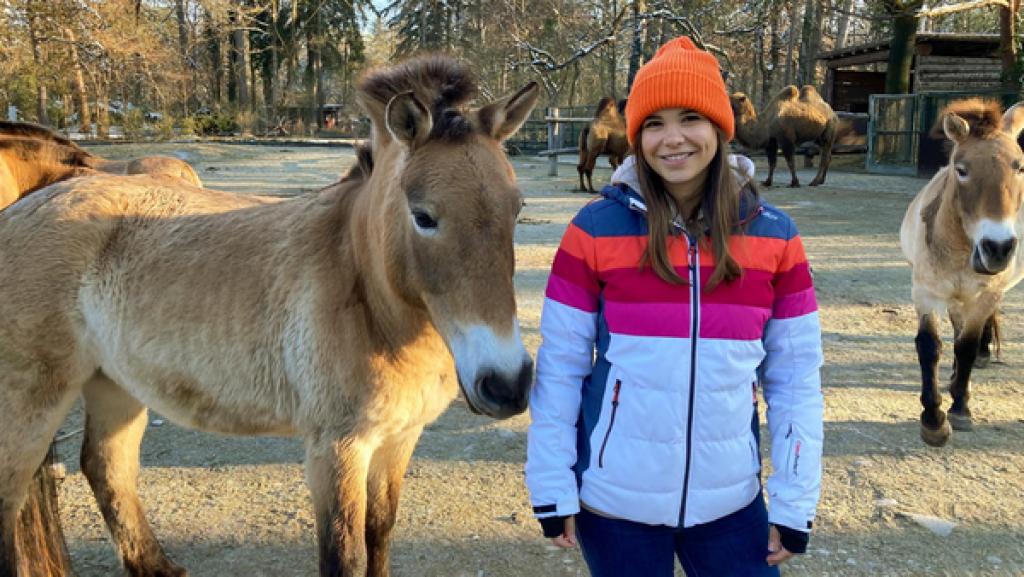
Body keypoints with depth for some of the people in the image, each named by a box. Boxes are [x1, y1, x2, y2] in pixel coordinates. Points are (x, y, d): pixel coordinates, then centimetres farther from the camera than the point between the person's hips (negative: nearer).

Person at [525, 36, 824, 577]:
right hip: (613, 501, -1)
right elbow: (558, 366, -5)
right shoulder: (596, 229, -9)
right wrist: (552, 489, -4)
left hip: (731, 501, 2)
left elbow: (796, 375, 1)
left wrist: (794, 501, 0)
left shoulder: (773, 234, -3)